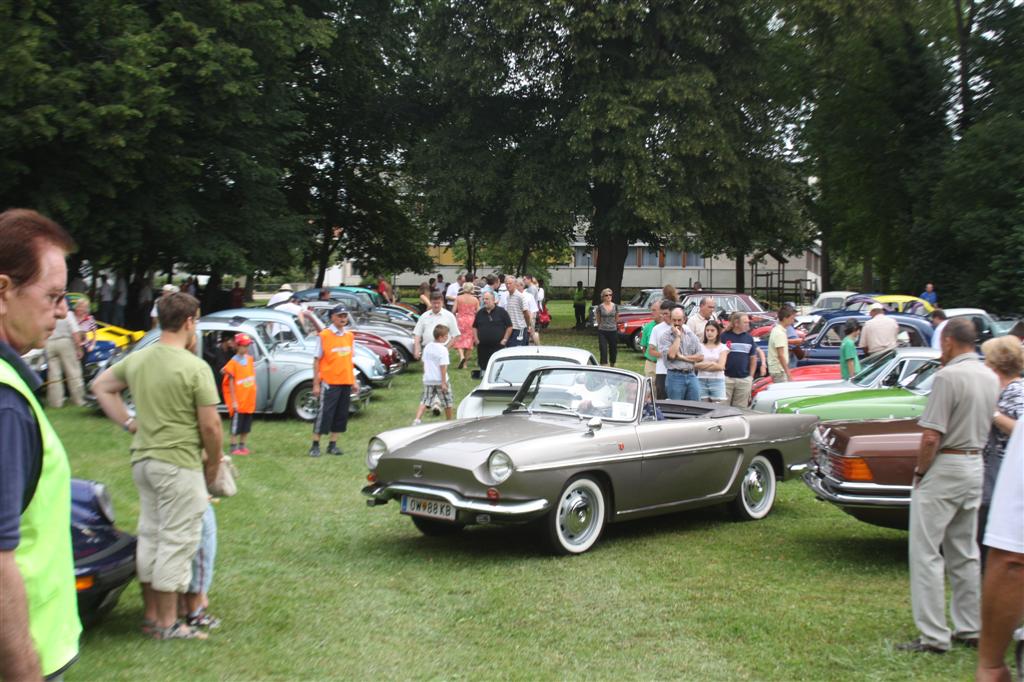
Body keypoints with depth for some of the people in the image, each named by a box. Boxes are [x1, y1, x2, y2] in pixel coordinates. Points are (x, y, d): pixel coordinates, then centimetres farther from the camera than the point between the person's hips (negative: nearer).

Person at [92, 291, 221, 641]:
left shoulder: (136, 359, 5)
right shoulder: (195, 368, -16)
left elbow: (101, 386, 20)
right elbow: (210, 425, -14)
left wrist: (130, 423, 16)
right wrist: (213, 463, 1)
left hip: (143, 459, 7)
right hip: (179, 464, -7)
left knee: (149, 535, 16)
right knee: (176, 542, 2)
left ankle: (150, 615, 27)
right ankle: (167, 623, 9)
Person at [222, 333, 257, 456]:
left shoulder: (249, 359, 5)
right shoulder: (233, 362, -12)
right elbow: (231, 383, -12)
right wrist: (234, 401, -13)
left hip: (249, 400, 6)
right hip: (239, 401, -6)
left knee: (246, 426, 12)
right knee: (236, 425, -1)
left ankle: (243, 446, 21)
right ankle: (234, 447, 6)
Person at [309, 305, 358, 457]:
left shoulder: (350, 336, 9)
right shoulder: (324, 335, -6)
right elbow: (317, 360, -5)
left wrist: (354, 380, 14)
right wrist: (316, 384, -8)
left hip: (346, 382, 6)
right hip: (329, 382, -5)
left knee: (341, 415, 8)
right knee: (324, 413, -4)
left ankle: (333, 445, 16)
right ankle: (315, 445, 6)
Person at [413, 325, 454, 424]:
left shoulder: (427, 347, 7)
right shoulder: (443, 349, -15)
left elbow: (424, 363, 13)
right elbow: (443, 367, -18)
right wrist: (444, 382, -17)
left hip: (428, 380, 6)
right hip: (439, 380, -6)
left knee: (424, 401, 4)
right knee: (448, 402, 12)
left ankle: (417, 420, -14)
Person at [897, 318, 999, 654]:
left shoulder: (948, 377, -18)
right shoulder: (991, 378, 7)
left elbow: (931, 437, -22)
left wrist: (919, 471, -7)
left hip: (944, 468, -8)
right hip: (976, 468, 8)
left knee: (927, 553, -3)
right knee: (965, 554, 16)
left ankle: (934, 636, -2)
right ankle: (970, 629, 22)